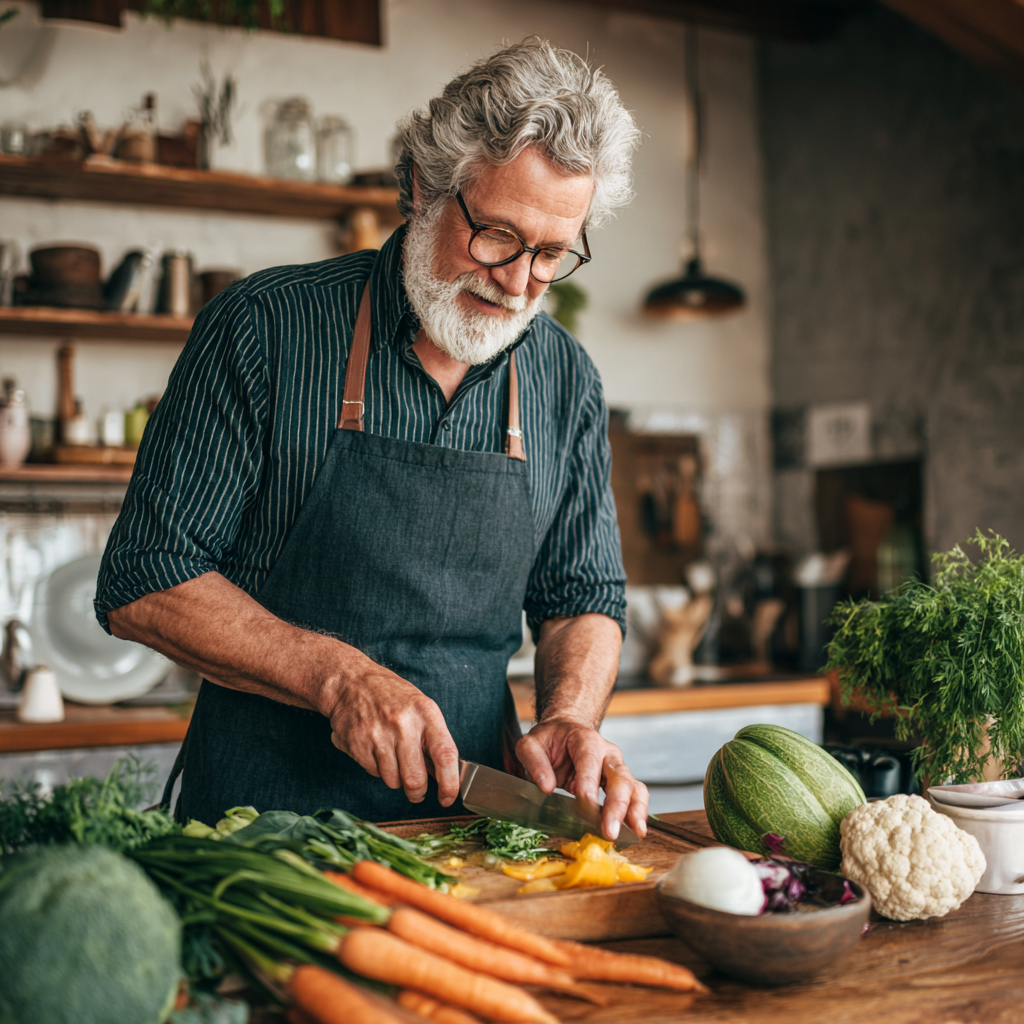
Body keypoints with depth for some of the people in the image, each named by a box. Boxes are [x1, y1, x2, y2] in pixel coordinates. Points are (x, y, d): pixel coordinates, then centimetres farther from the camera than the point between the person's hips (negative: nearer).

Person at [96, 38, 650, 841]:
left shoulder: (566, 381, 7)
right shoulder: (265, 327, -6)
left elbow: (583, 596, 14)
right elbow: (142, 584, -6)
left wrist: (569, 717, -7)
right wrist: (341, 676, -17)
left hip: (469, 815, 4)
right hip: (264, 808, -3)